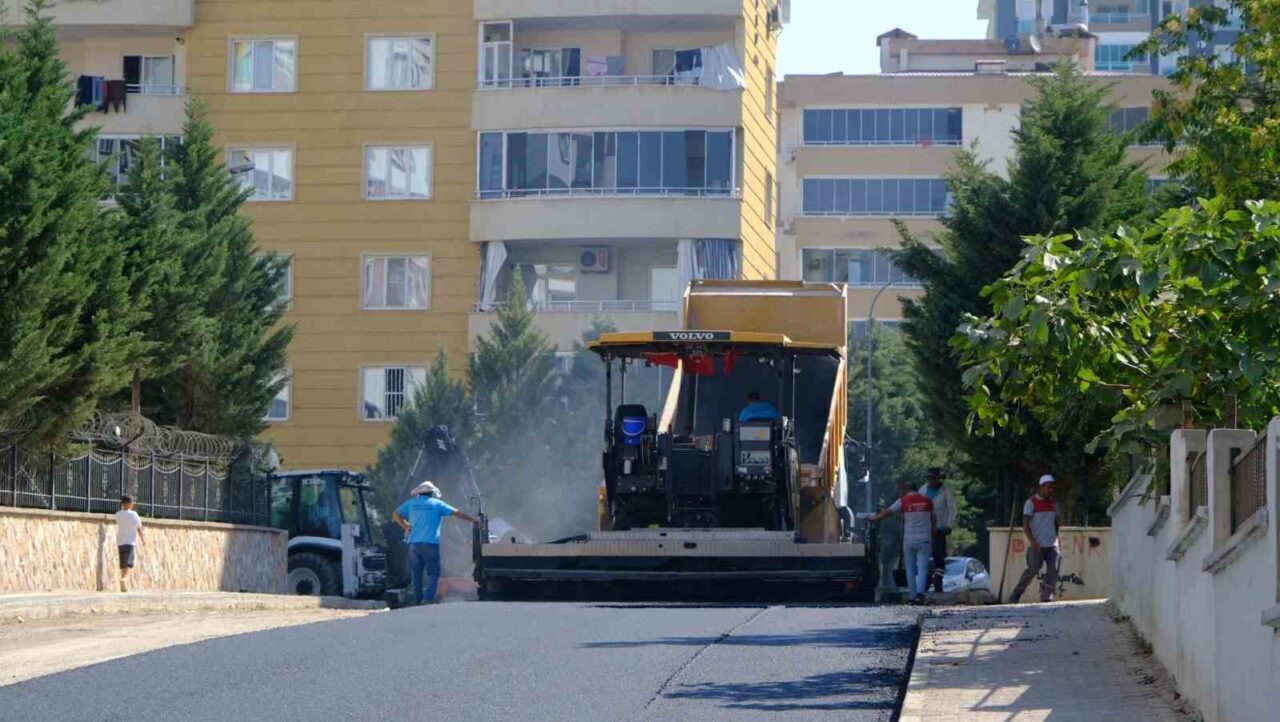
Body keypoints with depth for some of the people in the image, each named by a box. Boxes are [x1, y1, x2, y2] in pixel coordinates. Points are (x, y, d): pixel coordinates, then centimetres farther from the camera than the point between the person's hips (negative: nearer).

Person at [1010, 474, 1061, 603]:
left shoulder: (1054, 502, 13)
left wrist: (1057, 538, 17)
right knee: (1032, 570, -6)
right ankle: (1016, 594, 8)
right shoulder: (1031, 502, -4)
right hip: (1037, 545, -5)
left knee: (1053, 571, -7)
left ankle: (1047, 597, -7)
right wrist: (1032, 542, -18)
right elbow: (1025, 524, -9)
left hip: (1052, 544, 5)